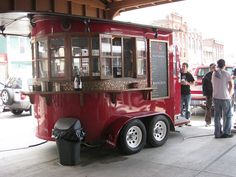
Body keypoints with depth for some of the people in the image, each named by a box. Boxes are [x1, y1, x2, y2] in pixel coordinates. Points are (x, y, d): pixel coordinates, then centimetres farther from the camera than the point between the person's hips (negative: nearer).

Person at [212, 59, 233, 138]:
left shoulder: (214, 73, 4)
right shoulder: (226, 74, -10)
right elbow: (231, 85, -9)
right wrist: (230, 94, 6)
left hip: (216, 97, 5)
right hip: (225, 97, -4)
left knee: (217, 116, 8)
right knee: (227, 116, 8)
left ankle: (217, 133, 10)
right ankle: (226, 132, 8)